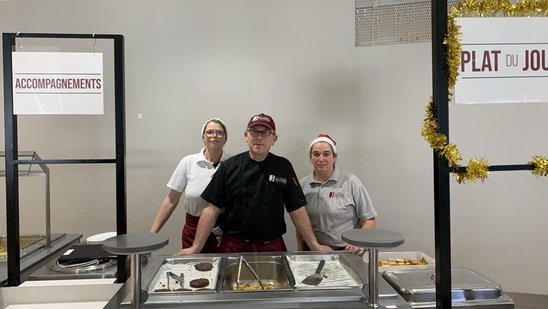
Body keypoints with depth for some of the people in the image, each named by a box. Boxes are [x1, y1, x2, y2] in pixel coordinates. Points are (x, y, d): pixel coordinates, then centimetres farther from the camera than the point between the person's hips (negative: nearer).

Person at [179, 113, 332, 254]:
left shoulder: (284, 167, -1)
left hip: (272, 247, 1)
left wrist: (315, 245, -3)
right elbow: (212, 209, -4)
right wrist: (196, 247, -7)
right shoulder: (229, 167, -3)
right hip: (233, 246, 0)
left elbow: (297, 210, 0)